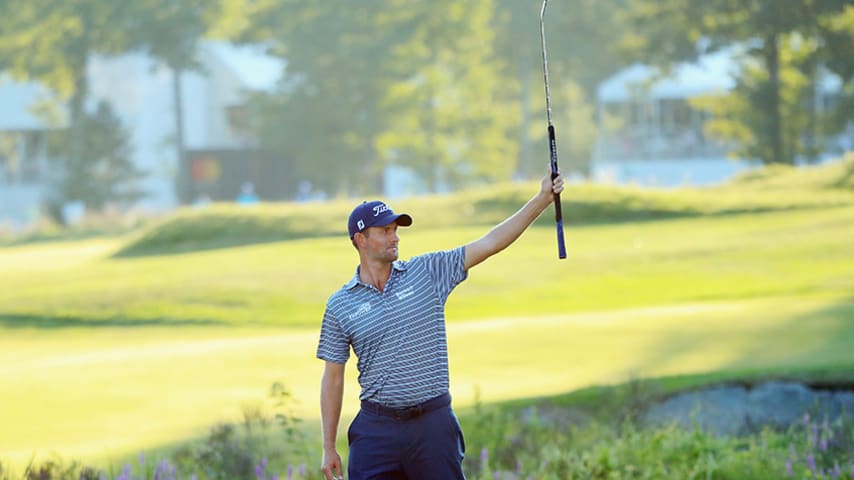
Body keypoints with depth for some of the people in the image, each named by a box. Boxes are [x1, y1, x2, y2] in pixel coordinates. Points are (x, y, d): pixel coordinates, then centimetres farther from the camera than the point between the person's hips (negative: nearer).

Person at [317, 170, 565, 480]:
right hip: (376, 428, 0)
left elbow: (490, 243, 1)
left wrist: (543, 198, -7)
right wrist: (328, 448, 5)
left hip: (433, 423, 0)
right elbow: (333, 377, 7)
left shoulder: (427, 271, 4)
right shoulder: (340, 306, 3)